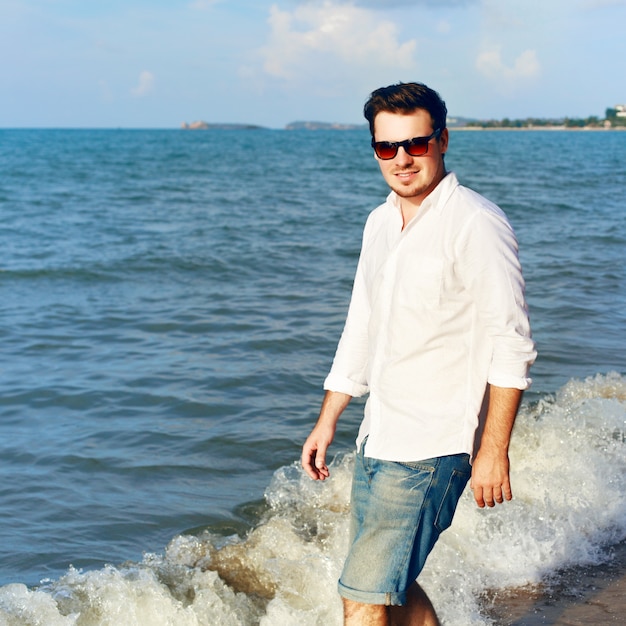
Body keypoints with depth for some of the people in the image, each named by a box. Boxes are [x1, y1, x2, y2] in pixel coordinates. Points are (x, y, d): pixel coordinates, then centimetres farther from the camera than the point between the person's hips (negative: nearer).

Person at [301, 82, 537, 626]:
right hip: (379, 438, 8)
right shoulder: (380, 222, 11)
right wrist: (327, 422, 16)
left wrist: (493, 451, -18)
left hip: (432, 447, -8)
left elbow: (512, 346, -15)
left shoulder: (476, 224, -13)